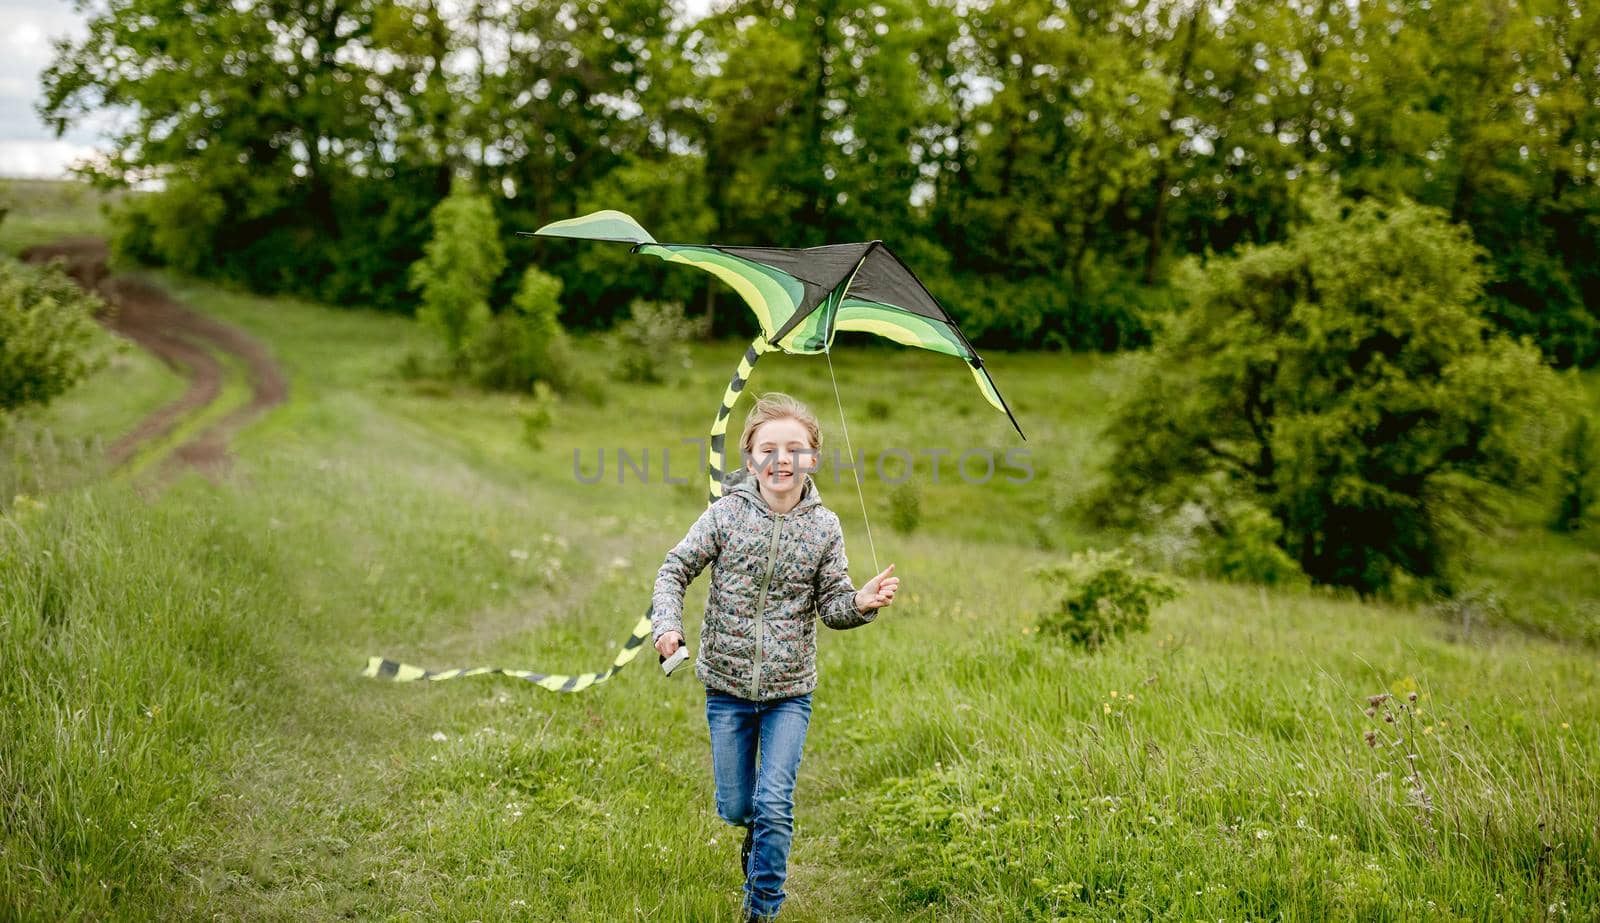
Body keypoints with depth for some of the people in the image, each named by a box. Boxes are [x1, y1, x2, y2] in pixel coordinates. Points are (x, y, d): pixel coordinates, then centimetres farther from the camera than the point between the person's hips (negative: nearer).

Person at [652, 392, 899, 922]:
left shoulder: (824, 527, -4)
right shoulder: (727, 514, -8)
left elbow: (831, 605, 0)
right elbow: (676, 570, -1)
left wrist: (860, 604, -22)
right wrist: (667, 624, -17)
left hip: (790, 690, 0)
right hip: (728, 685, 1)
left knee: (774, 803, -6)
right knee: (735, 808, 10)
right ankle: (758, 833, 46)